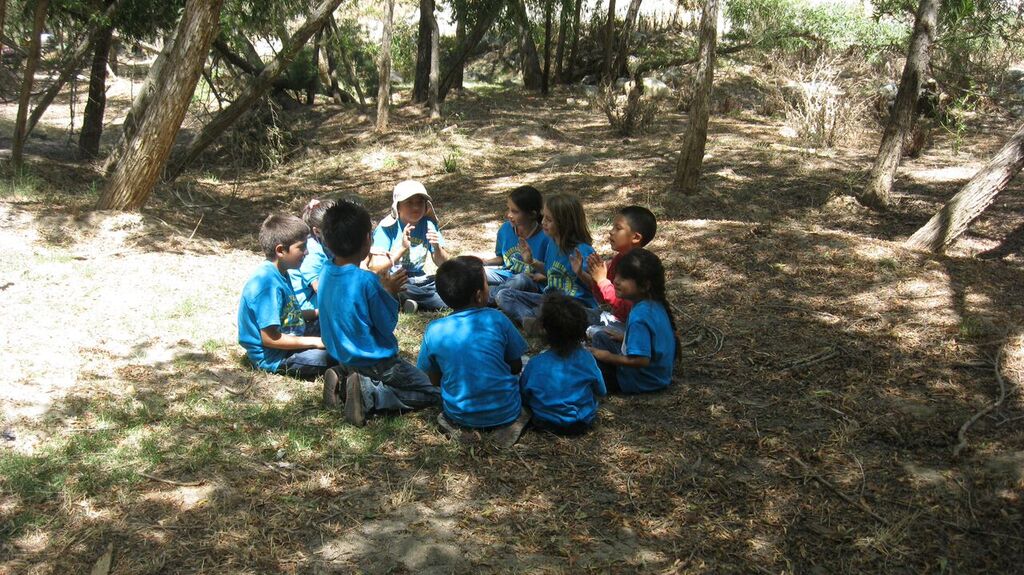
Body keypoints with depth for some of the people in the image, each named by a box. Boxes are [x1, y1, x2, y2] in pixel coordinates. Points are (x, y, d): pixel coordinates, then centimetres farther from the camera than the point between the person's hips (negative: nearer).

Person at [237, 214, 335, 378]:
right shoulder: (269, 284, -25)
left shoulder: (279, 274, 6)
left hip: (287, 341, 11)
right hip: (271, 358, -11)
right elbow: (270, 338, -26)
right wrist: (313, 342, -20)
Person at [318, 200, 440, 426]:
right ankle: (370, 394, -14)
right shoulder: (367, 281, -27)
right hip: (376, 362, -8)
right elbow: (388, 327, -17)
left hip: (342, 356, 8)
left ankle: (342, 378, 8)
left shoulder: (325, 274, -4)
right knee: (431, 392, 1)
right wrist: (390, 293, -6)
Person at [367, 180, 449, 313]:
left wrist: (437, 247, -16)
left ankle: (411, 303, -8)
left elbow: (442, 264, 6)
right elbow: (376, 267, -15)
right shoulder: (387, 228, -9)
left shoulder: (428, 225, 3)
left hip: (418, 280, 6)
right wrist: (402, 248, -26)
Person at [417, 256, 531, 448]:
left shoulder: (434, 331, -10)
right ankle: (507, 424, 4)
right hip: (505, 412, -2)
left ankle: (458, 425, 8)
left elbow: (434, 380, 2)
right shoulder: (496, 319, -13)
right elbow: (516, 367, -1)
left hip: (459, 415, 2)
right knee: (529, 365, 23)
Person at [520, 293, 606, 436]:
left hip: (545, 424, -1)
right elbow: (601, 391, 1)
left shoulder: (535, 364, -16)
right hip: (582, 423, 1)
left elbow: (523, 397, -3)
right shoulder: (586, 358, -13)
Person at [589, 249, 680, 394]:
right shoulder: (655, 304, -1)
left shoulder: (639, 316, -30)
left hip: (644, 382, -9)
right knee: (601, 337, 15)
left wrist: (609, 357, -19)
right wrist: (623, 337, 10)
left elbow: (642, 360, -32)